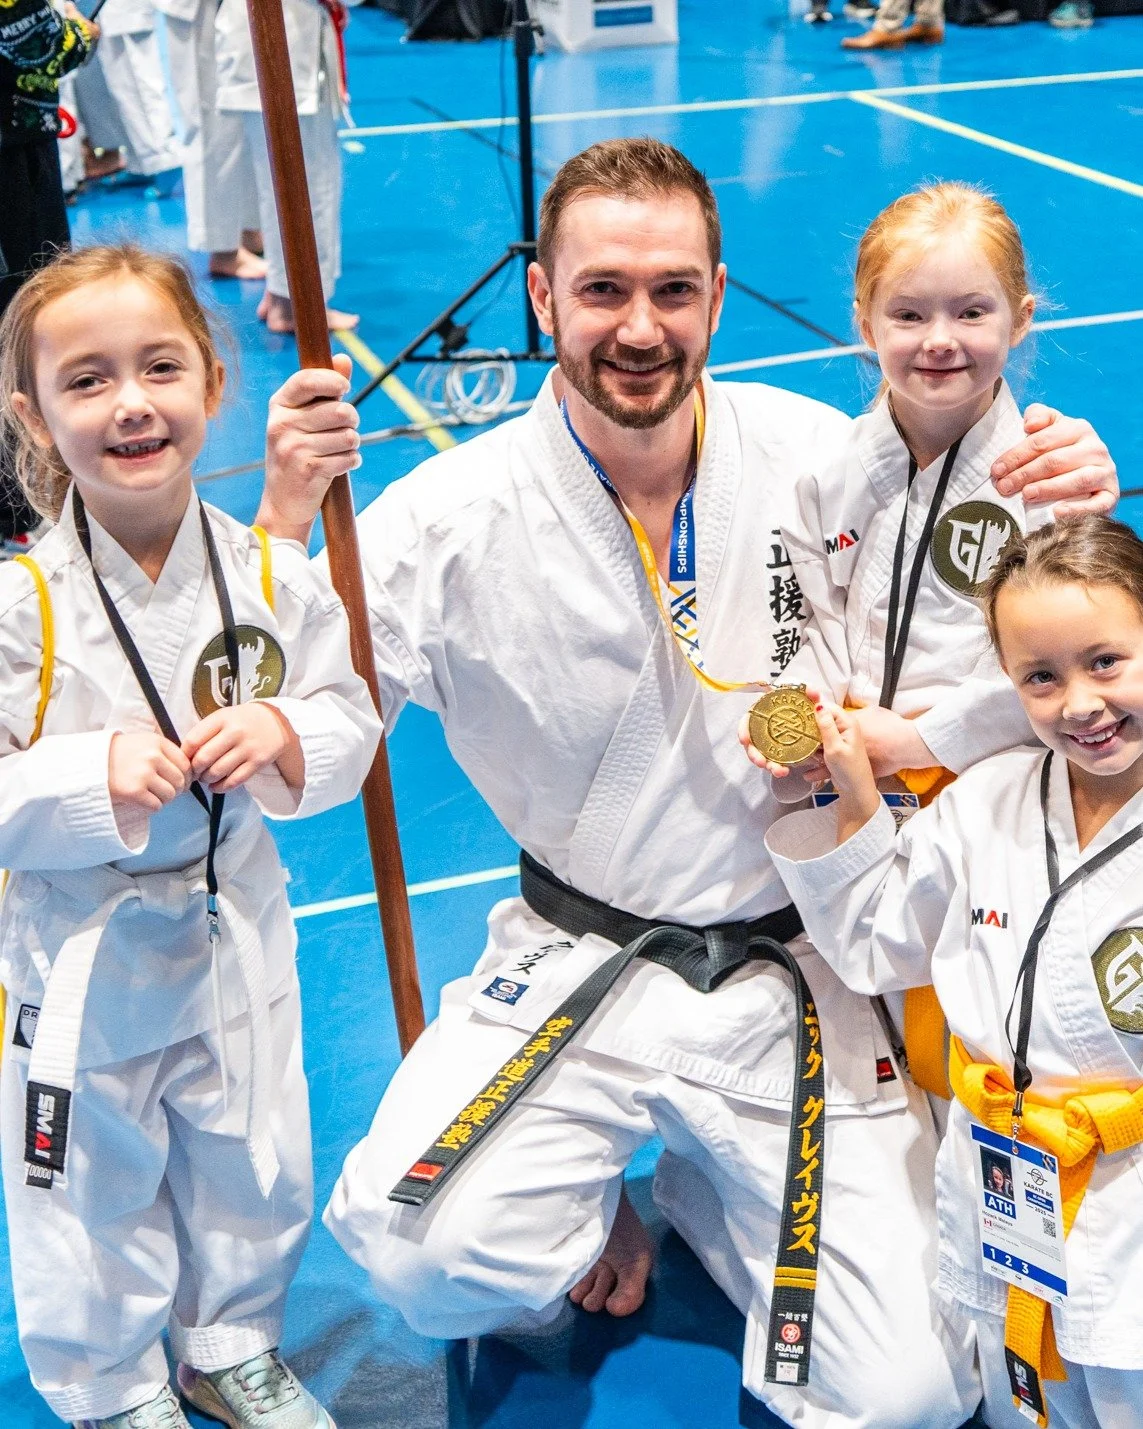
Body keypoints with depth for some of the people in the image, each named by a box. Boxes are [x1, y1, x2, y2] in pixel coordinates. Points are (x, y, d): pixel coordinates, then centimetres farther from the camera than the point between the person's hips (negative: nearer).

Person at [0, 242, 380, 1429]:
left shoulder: (272, 578, -9)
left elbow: (348, 721, -3)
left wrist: (286, 739, -23)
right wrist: (96, 776, -31)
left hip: (234, 942, 3)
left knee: (249, 1172, 22)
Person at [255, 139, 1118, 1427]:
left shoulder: (819, 458, -7)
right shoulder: (456, 516, -12)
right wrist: (286, 517, -27)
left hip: (795, 978, 1)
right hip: (568, 970, -1)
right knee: (425, 1256, -25)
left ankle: (702, 1188, 25)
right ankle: (591, 1212, 13)